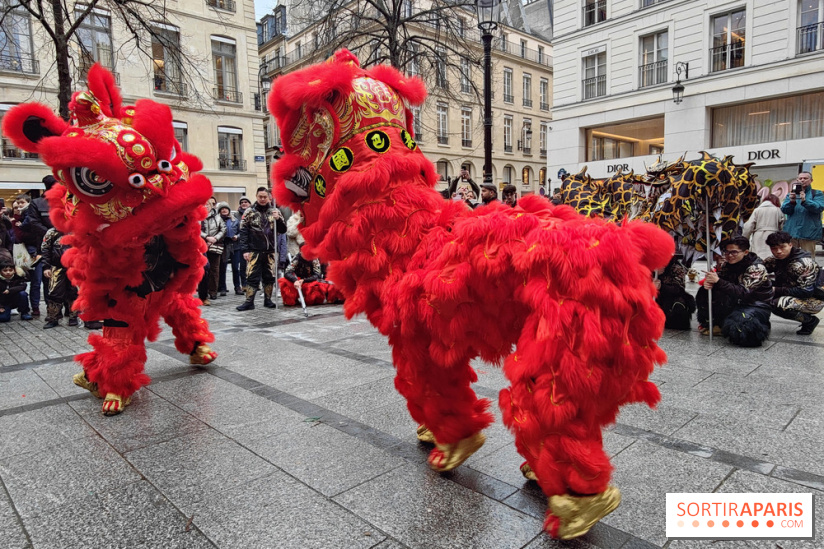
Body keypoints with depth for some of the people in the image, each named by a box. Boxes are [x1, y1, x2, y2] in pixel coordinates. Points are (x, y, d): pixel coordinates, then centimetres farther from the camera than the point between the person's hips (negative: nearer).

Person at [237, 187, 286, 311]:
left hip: (271, 251, 3)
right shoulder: (249, 212, 2)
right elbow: (243, 232, 0)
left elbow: (283, 230, 9)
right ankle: (249, 302, 3)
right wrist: (245, 250, -7)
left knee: (270, 276, 8)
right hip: (254, 251, -2)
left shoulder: (274, 211, 9)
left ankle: (268, 300, 20)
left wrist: (278, 219, -10)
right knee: (252, 276, -4)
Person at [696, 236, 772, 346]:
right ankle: (712, 323, -4)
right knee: (704, 292, -13)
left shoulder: (756, 268, -18)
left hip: (757, 305, -6)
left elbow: (743, 292, -29)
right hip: (737, 303, 6)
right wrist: (708, 282, -27)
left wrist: (718, 281, -39)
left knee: (732, 326, -34)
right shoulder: (727, 264, 2)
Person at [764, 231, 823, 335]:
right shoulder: (777, 259, -1)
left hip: (814, 299, -9)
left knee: (778, 304, -31)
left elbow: (806, 291, -26)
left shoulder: (803, 263, -24)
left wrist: (776, 290, -25)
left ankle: (810, 320, -5)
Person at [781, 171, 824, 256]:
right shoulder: (791, 194, 17)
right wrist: (791, 201, -18)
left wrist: (805, 201, -26)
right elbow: (784, 210, 3)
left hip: (808, 233, -2)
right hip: (791, 232, 2)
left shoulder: (817, 194, 9)